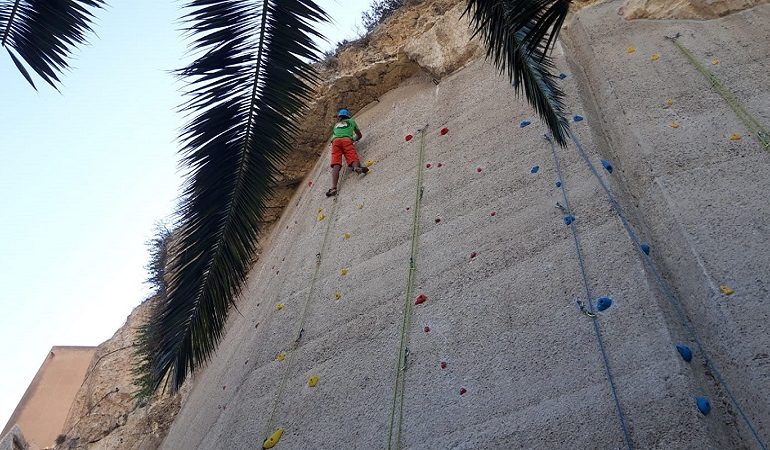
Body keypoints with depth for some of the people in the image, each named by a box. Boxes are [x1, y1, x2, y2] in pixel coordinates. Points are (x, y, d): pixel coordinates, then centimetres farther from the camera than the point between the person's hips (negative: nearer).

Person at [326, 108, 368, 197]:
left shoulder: (336, 125, 40)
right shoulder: (351, 121, 34)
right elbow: (360, 135, 39)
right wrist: (354, 139, 60)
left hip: (335, 141, 1)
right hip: (347, 140, -1)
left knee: (336, 165, -16)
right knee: (353, 158, -19)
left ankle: (334, 187, -36)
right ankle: (357, 167, -57)